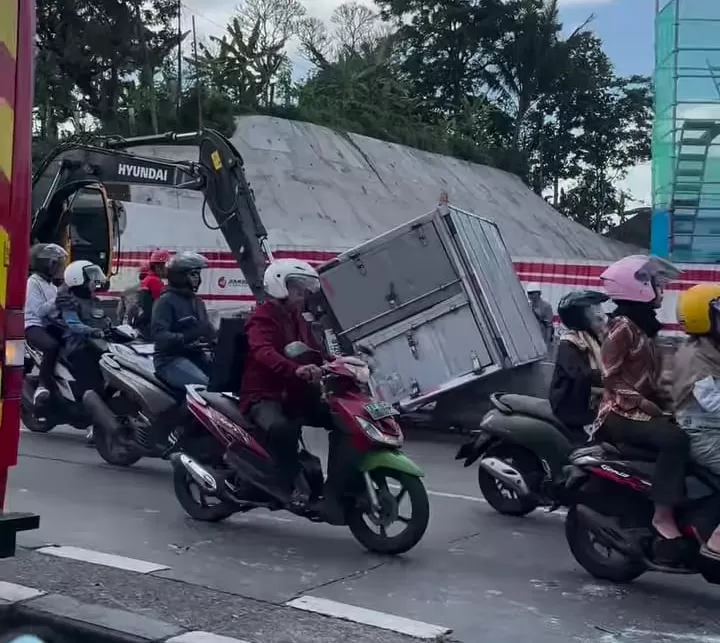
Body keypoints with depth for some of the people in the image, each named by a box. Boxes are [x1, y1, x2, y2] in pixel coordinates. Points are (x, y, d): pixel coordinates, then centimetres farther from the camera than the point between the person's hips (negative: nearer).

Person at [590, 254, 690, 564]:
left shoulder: (643, 326, 17)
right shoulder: (622, 326, -11)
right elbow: (610, 376, -15)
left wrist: (667, 399, 3)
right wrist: (642, 403, -20)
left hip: (643, 410, 10)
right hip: (621, 414, -10)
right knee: (674, 438, -32)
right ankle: (663, 516, -30)